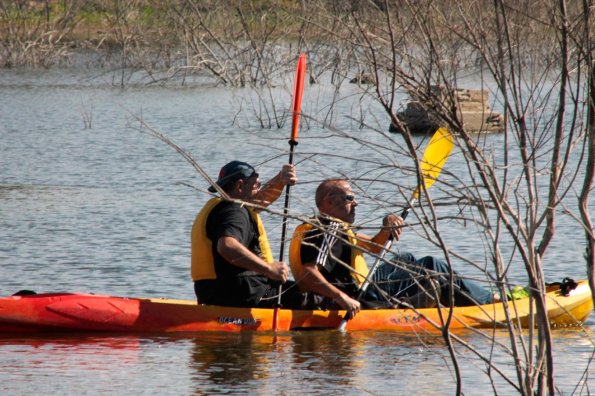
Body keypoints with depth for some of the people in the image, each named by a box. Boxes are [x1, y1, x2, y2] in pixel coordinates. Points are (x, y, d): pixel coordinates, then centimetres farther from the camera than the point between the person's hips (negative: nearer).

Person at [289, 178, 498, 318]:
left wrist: (387, 228, 4)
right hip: (360, 299, -11)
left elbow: (372, 247, 24)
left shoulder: (332, 227, 16)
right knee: (432, 267, -3)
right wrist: (341, 297, -40)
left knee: (407, 261, 32)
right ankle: (487, 300, 8)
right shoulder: (329, 232, -19)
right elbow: (307, 274, -33)